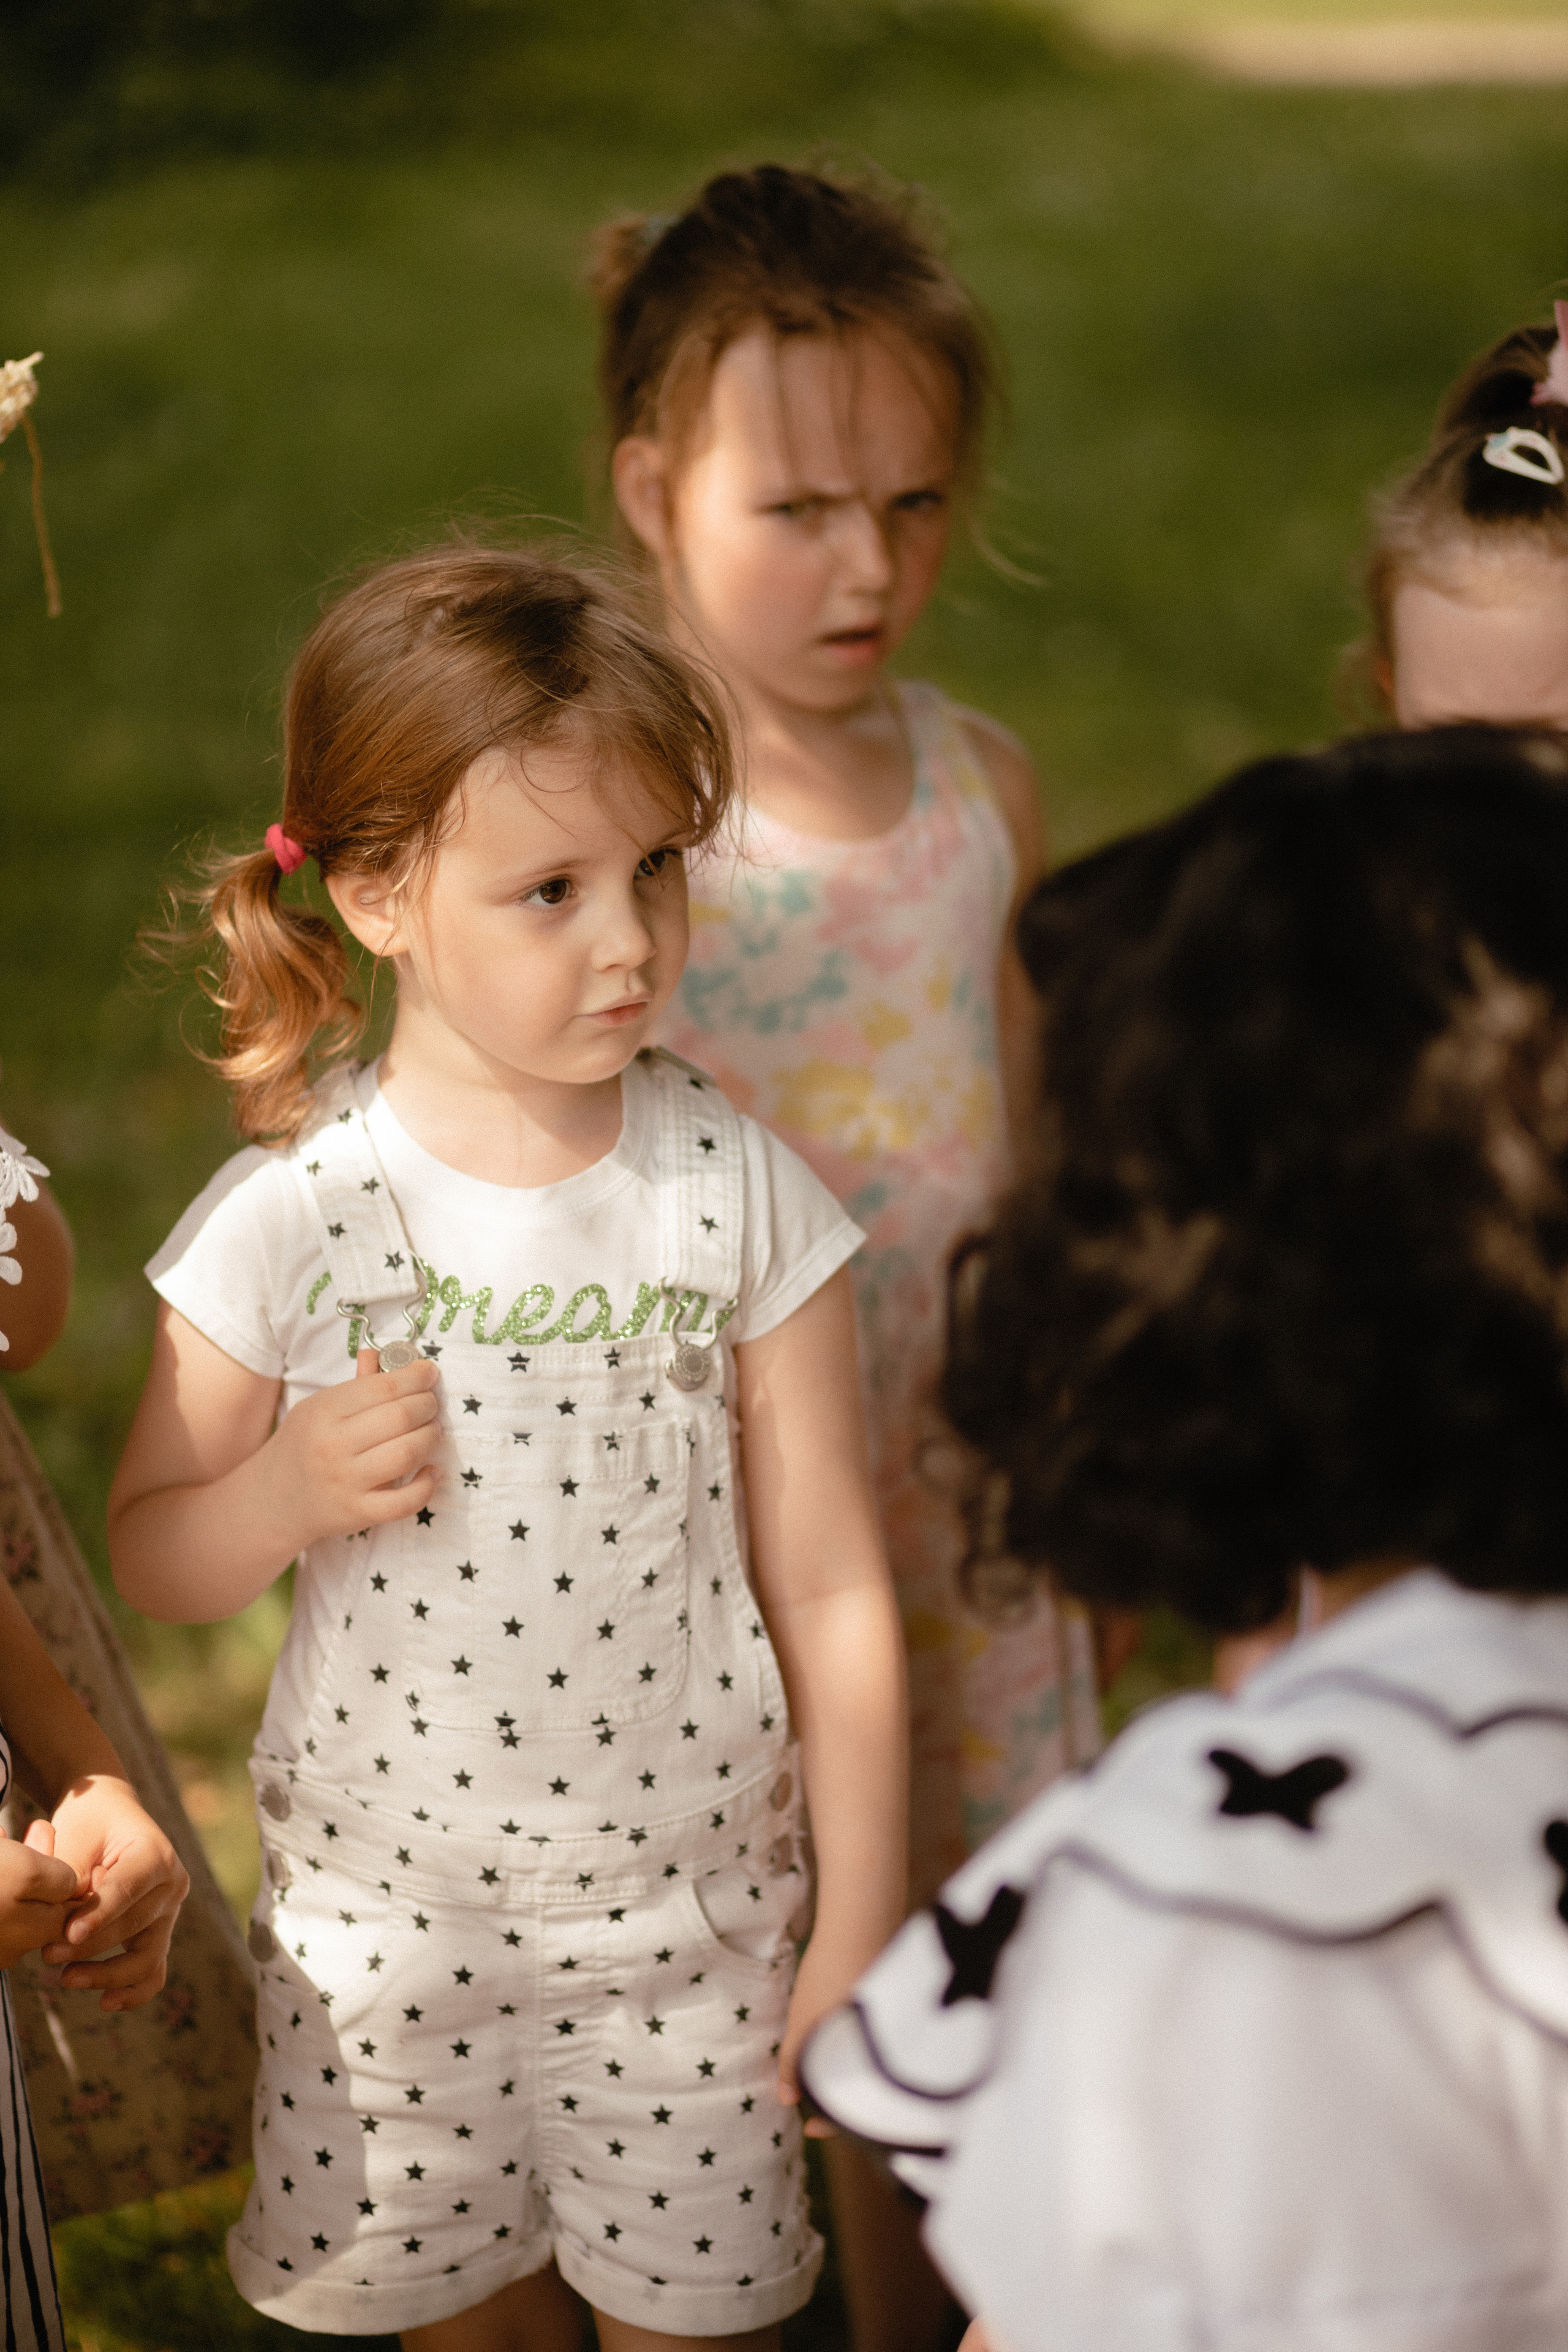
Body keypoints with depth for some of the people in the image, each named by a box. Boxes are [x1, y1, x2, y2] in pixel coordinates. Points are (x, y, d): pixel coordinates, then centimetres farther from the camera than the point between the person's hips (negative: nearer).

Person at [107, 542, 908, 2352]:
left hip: (690, 1916, 0)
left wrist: (859, 1936, -2)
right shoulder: (290, 1218, -12)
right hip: (386, 1919, 1)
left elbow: (829, 1588, -4)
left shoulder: (738, 1196, -10)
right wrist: (291, 1487, -21)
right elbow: (152, 1556, 0)